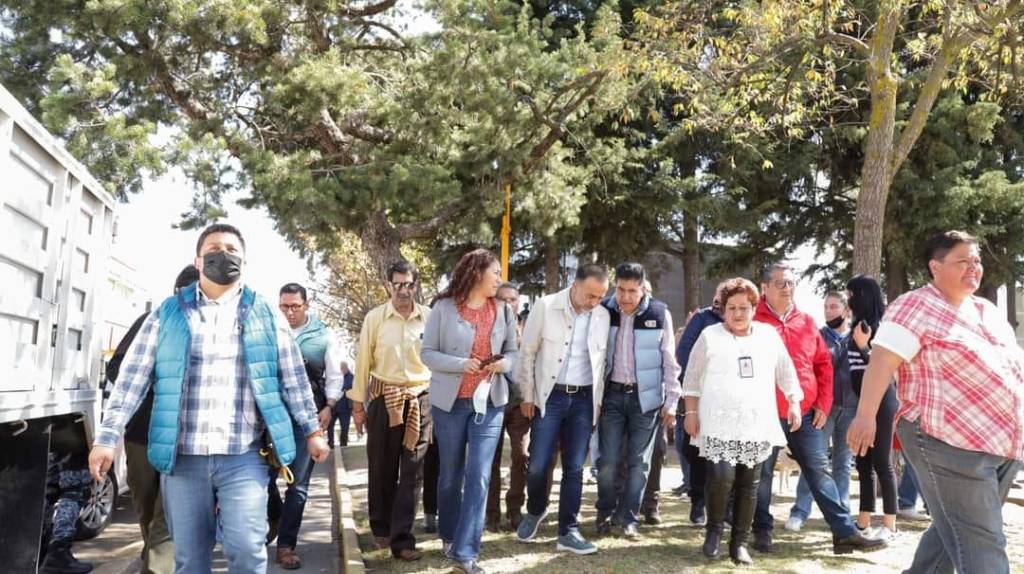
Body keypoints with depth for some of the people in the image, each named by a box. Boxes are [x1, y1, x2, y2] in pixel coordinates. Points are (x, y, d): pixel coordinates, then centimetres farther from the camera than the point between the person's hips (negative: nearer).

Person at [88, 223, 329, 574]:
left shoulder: (266, 315, 8)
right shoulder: (168, 314, 7)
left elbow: (294, 378, 10)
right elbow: (133, 378, 4)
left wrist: (312, 431, 7)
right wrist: (108, 437, -4)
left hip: (244, 457, -1)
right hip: (182, 457, 1)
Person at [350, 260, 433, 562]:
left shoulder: (430, 317, 0)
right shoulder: (375, 318, -1)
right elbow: (363, 362, 2)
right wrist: (358, 404, 2)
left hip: (420, 399, 0)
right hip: (384, 398, 0)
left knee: (412, 471, 1)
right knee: (381, 467, 11)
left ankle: (401, 539, 8)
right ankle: (381, 528, 31)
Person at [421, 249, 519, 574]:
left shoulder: (504, 310, 5)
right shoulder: (444, 307, -5)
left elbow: (513, 351, 10)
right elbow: (428, 353, -5)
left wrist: (504, 364, -12)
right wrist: (461, 364, -19)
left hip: (490, 402, 2)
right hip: (450, 402, -1)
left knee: (479, 477, -6)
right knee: (450, 475, 13)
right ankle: (448, 537, 34)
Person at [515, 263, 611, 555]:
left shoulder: (603, 316, 1)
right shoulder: (545, 306, -9)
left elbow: (601, 360, 10)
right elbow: (527, 353, -3)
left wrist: (598, 400, 8)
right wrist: (527, 396, -2)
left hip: (584, 398, 2)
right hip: (549, 396, -2)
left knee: (574, 468, 5)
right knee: (538, 465, -1)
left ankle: (568, 532, 15)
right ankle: (535, 511, 29)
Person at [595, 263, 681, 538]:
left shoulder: (659, 314, -5)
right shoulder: (604, 311, -2)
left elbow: (669, 360, 0)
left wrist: (671, 401, -2)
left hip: (646, 396, 0)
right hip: (612, 394, 1)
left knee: (639, 462, 5)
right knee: (608, 461, 1)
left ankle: (628, 518, 19)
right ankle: (605, 513, 22)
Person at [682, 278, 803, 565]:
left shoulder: (769, 335, 10)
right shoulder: (710, 336, 3)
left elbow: (786, 373, 17)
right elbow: (692, 377, 5)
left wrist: (794, 404, 10)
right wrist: (691, 412, 1)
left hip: (757, 425, 3)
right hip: (719, 425, -3)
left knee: (749, 485, 4)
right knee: (722, 475, -18)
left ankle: (740, 542, 16)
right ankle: (714, 529, 7)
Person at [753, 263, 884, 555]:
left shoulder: (806, 322, 9)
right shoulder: (753, 321, -5)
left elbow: (823, 363, 13)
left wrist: (823, 403, 6)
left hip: (806, 413, 4)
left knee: (820, 471, 6)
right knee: (762, 474, 7)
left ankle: (845, 532, 9)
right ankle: (762, 531, 20)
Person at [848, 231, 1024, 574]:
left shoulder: (989, 312, 18)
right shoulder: (917, 307, -9)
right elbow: (883, 360, -19)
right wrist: (866, 416, -29)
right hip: (948, 443, -8)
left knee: (954, 532, 18)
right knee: (980, 545, -7)